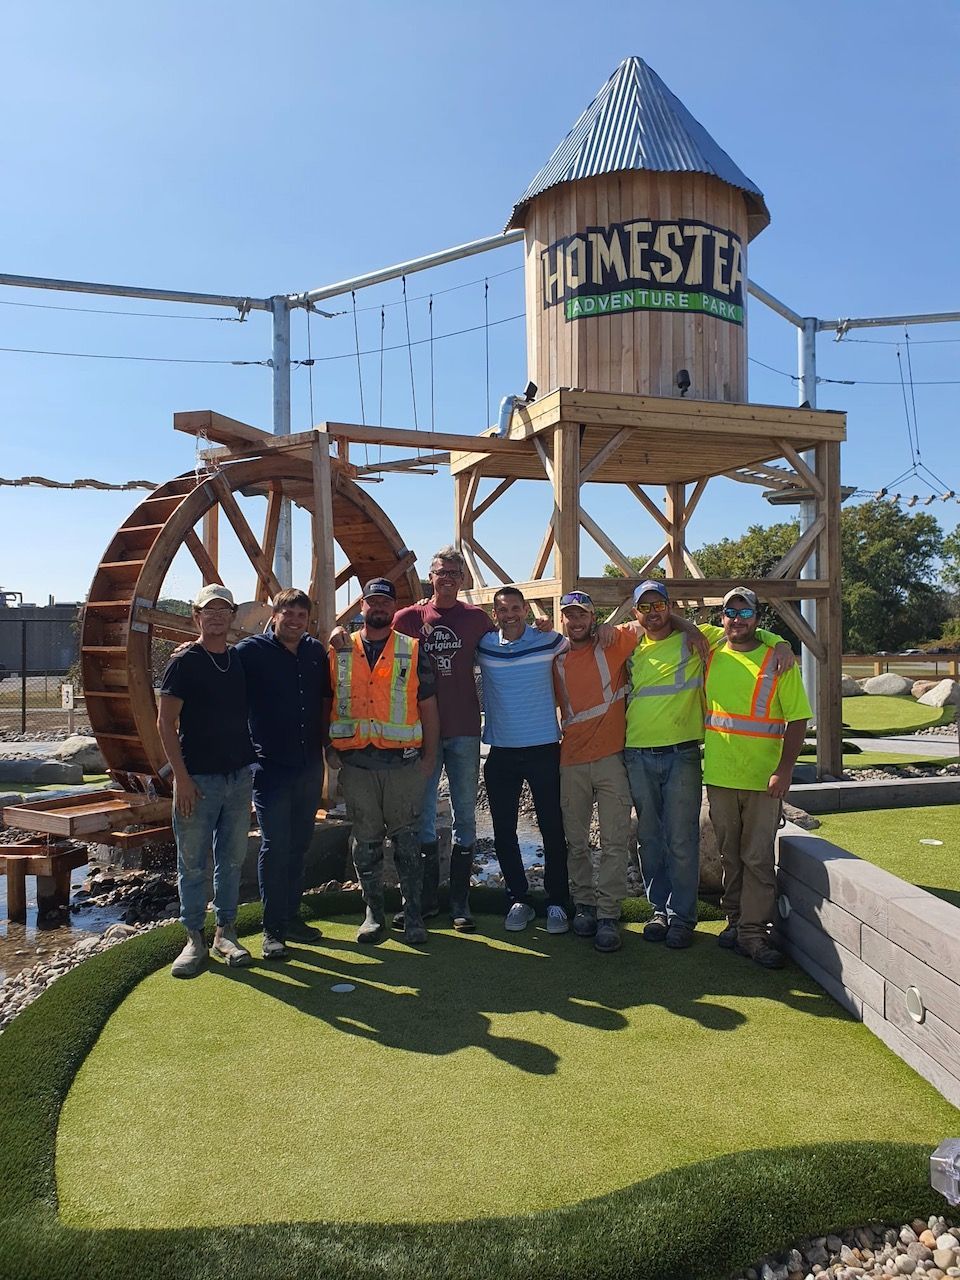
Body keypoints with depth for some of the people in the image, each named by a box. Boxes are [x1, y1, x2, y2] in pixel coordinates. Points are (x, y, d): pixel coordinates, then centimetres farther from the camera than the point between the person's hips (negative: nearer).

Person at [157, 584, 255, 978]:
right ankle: (195, 939, 15)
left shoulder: (241, 661, 9)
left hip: (239, 775, 5)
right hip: (198, 778, -5)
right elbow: (165, 723, -8)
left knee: (232, 858, 11)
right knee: (193, 862, 3)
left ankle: (225, 933, 22)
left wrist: (254, 762, 9)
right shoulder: (184, 662, -5)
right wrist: (181, 777, -14)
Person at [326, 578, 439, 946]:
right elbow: (325, 703, 12)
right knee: (365, 842, 9)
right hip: (355, 762, 2)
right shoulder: (339, 652, 8)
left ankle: (413, 914, 15)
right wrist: (329, 747, 4)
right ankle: (373, 913, 21)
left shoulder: (413, 651, 4)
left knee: (407, 840, 4)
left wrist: (429, 756, 1)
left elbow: (428, 707, 5)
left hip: (403, 762, -1)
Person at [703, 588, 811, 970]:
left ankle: (754, 931, 7)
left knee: (758, 858, -1)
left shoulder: (778, 660, -3)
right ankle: (735, 920, 25)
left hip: (763, 778, -3)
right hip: (719, 775, 3)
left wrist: (785, 769, -13)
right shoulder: (709, 656, 5)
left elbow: (797, 718, -5)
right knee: (729, 855, 13)